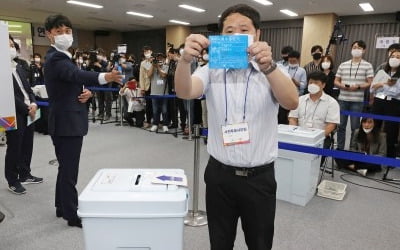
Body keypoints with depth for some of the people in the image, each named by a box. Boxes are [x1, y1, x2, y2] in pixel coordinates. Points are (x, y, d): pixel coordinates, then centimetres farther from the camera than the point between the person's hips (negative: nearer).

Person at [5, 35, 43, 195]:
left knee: (27, 147, 14)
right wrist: (26, 109, -14)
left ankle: (25, 175, 29)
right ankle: (12, 181, 16)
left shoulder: (19, 67, 15)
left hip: (29, 113, 7)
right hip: (15, 115, -7)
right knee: (14, 149, 3)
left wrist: (33, 103, -3)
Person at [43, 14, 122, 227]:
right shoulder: (56, 58, -16)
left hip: (66, 121, 11)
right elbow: (77, 75, -37)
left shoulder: (61, 57, 16)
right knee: (69, 169, -3)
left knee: (65, 168, 19)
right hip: (67, 122, -11)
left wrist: (86, 93, -6)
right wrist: (105, 77, -55)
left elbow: (74, 83, 18)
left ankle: (62, 207, 33)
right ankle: (73, 215, 9)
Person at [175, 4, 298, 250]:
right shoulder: (211, 70, -1)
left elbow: (292, 102, -22)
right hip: (219, 174, 1)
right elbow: (185, 92, -19)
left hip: (260, 177, 0)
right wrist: (185, 59, -39)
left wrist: (268, 66, -39)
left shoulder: (274, 71, -3)